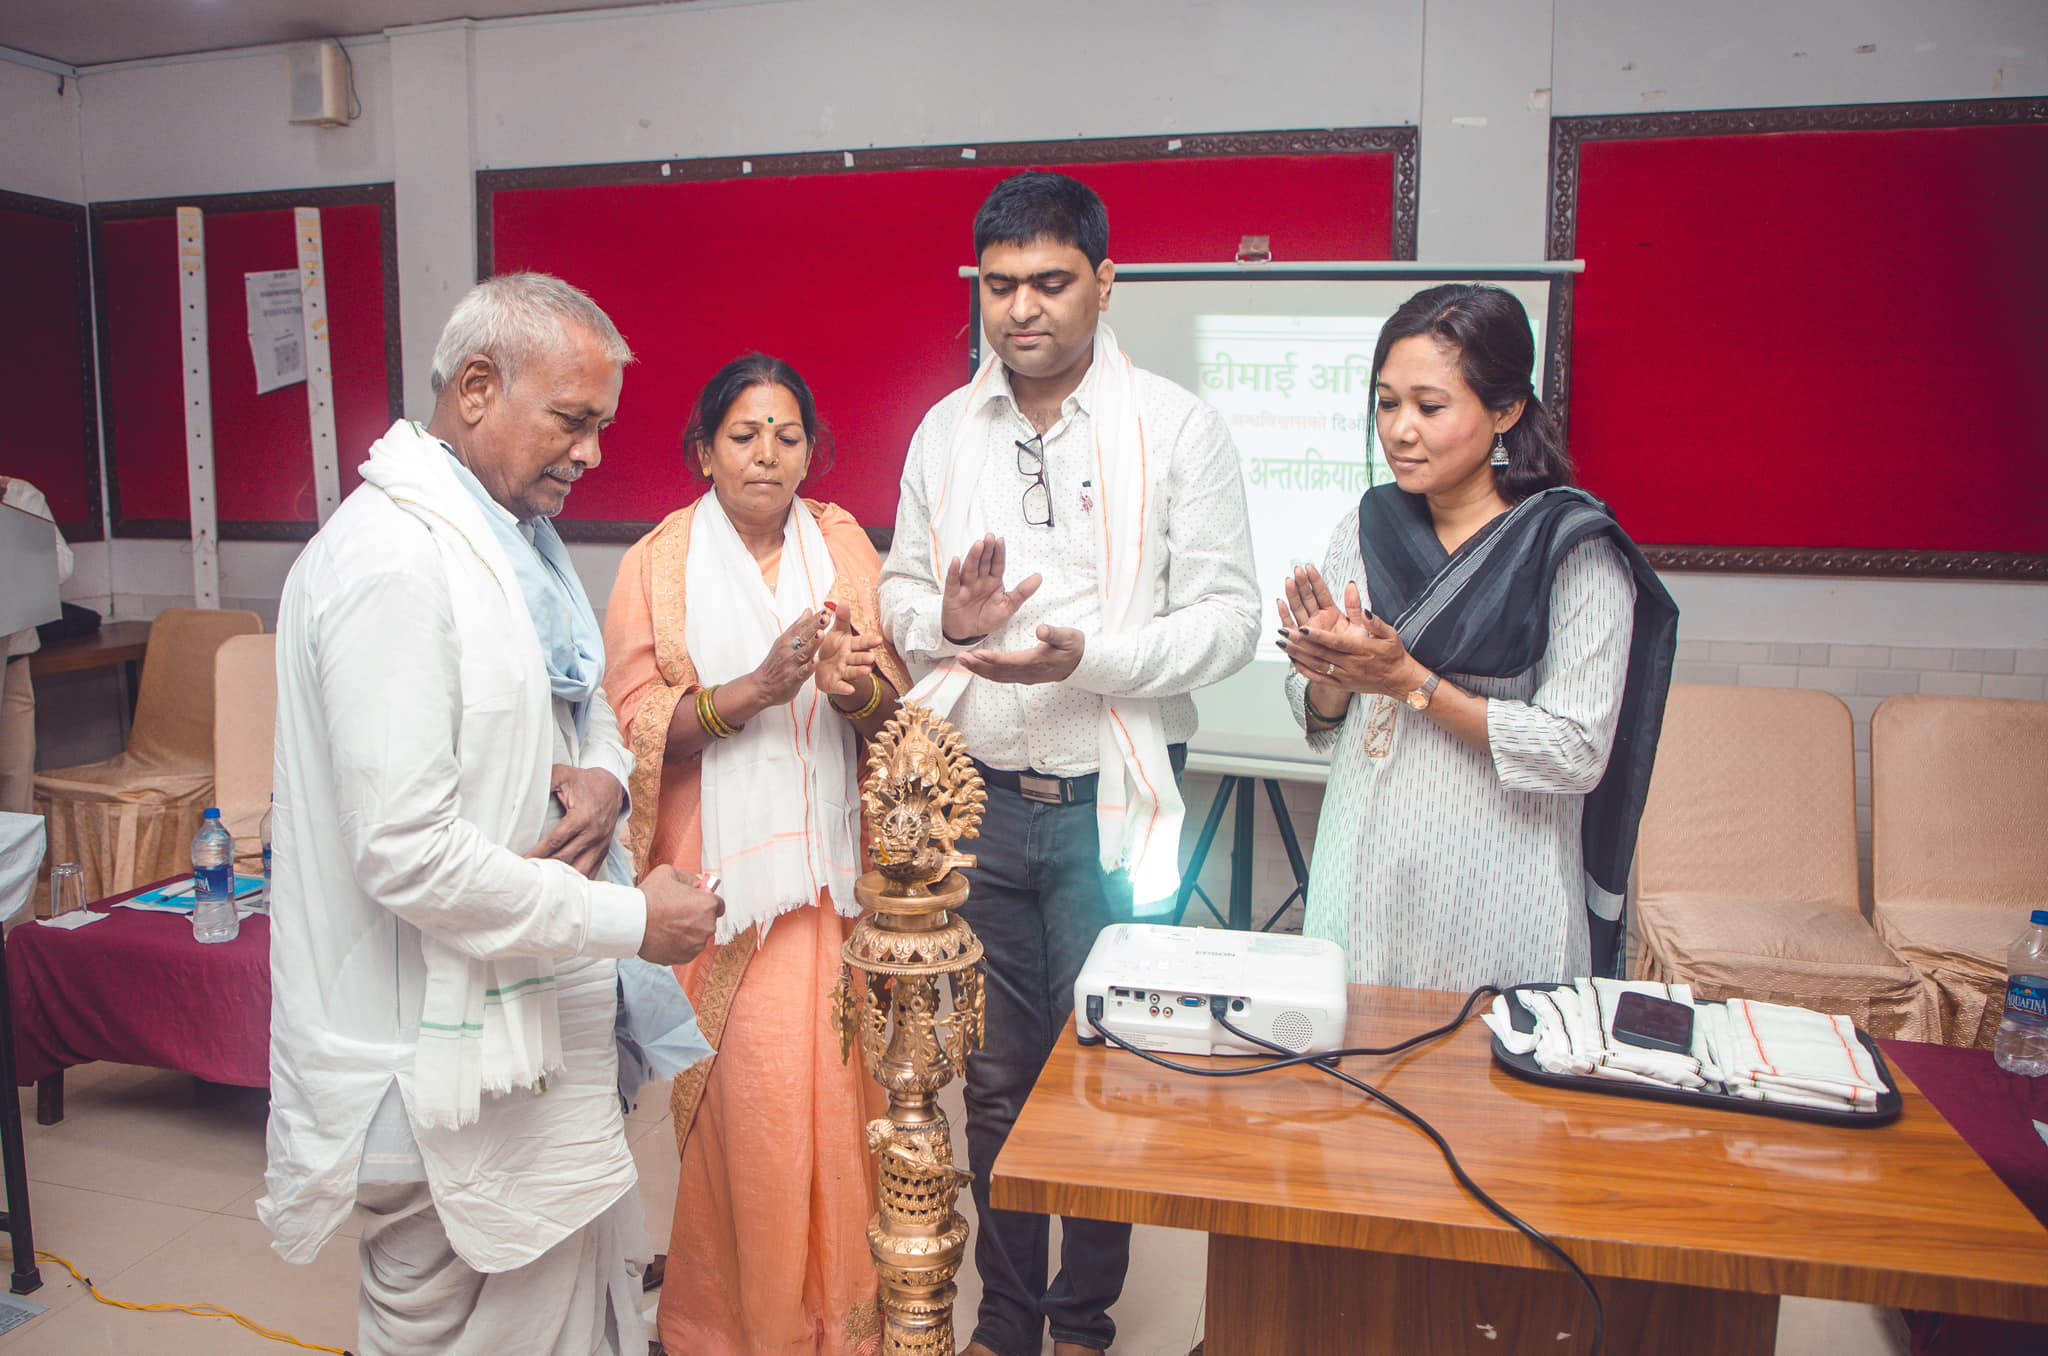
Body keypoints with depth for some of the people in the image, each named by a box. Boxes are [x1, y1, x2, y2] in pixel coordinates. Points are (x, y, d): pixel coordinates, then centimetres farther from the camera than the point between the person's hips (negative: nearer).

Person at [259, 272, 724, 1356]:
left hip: (530, 1018, 9)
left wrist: (603, 774, -3)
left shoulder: (511, 534, 11)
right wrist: (629, 919, -18)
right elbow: (408, 856, -25)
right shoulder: (392, 559, -21)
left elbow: (584, 704, 21)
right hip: (447, 1057, -9)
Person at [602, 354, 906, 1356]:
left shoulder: (842, 543, 9)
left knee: (837, 1086, 3)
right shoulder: (658, 563, 1)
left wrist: (858, 688, -15)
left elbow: (897, 704, 8)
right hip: (721, 870, -2)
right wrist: (757, 689, -19)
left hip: (831, 865, 3)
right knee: (741, 1099, -3)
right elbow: (635, 726, -6)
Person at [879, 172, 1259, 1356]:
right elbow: (901, 594, 13)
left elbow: (1229, 617, -8)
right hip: (974, 800, 4)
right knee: (995, 1077, 15)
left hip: (1111, 803, -3)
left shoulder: (1177, 428, -4)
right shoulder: (945, 431, 8)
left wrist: (1086, 656, -23)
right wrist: (943, 621, -10)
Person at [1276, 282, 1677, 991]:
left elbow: (1576, 754, -15)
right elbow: (1322, 725, 8)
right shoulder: (1361, 533, 3)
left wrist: (1410, 681, -18)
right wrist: (1331, 672, -13)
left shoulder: (1575, 549, -10)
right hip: (1361, 886, 4)